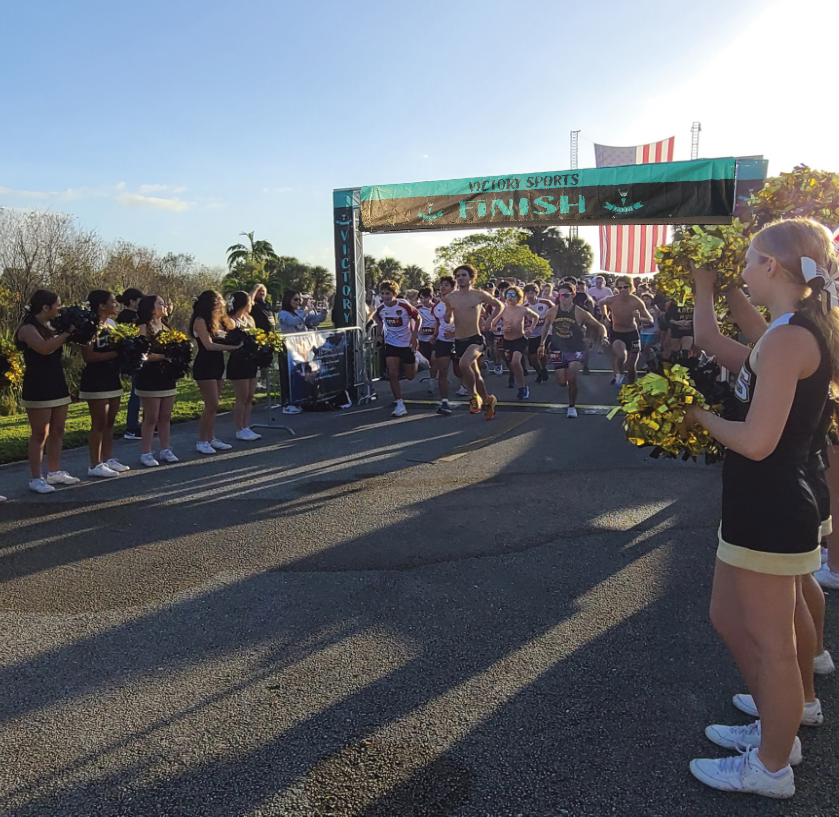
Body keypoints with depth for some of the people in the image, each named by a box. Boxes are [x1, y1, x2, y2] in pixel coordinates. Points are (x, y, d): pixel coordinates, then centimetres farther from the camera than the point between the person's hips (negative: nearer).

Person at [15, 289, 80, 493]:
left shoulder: (51, 326, 13)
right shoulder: (28, 328, -12)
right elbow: (44, 348, -29)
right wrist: (67, 332, -23)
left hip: (57, 385, 8)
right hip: (38, 389, -8)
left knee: (57, 432, 11)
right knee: (39, 434, -4)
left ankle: (54, 472, 21)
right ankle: (36, 478, 2)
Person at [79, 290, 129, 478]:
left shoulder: (112, 323, 11)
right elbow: (88, 356, -22)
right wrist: (115, 353, -23)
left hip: (113, 378, 8)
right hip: (96, 381, -8)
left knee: (110, 422, 13)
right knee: (99, 424, -4)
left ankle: (108, 459, 22)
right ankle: (95, 465, 4)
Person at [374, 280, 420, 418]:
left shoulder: (404, 305, -19)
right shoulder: (381, 309, -7)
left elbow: (418, 318, -7)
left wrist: (414, 337, -12)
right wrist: (382, 330, 6)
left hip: (407, 344, -2)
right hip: (391, 344, 2)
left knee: (409, 376, 8)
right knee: (392, 374, -12)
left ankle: (416, 360, 45)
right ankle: (400, 405, -4)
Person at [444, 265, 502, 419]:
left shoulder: (479, 295, -4)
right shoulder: (450, 298, 4)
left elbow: (500, 306, 10)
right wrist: (448, 318, -3)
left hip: (476, 339, -4)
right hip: (459, 341, 5)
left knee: (464, 364, -31)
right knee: (475, 374, 14)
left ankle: (474, 395, -9)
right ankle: (487, 400, 34)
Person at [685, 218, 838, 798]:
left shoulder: (787, 339, -20)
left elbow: (756, 441, -25)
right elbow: (711, 343, 20)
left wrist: (699, 416, -9)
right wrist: (704, 284, 19)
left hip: (769, 514, -10)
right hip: (759, 507, 10)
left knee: (770, 642, 7)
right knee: (728, 619, 22)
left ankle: (771, 768, 27)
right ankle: (777, 731, 40)